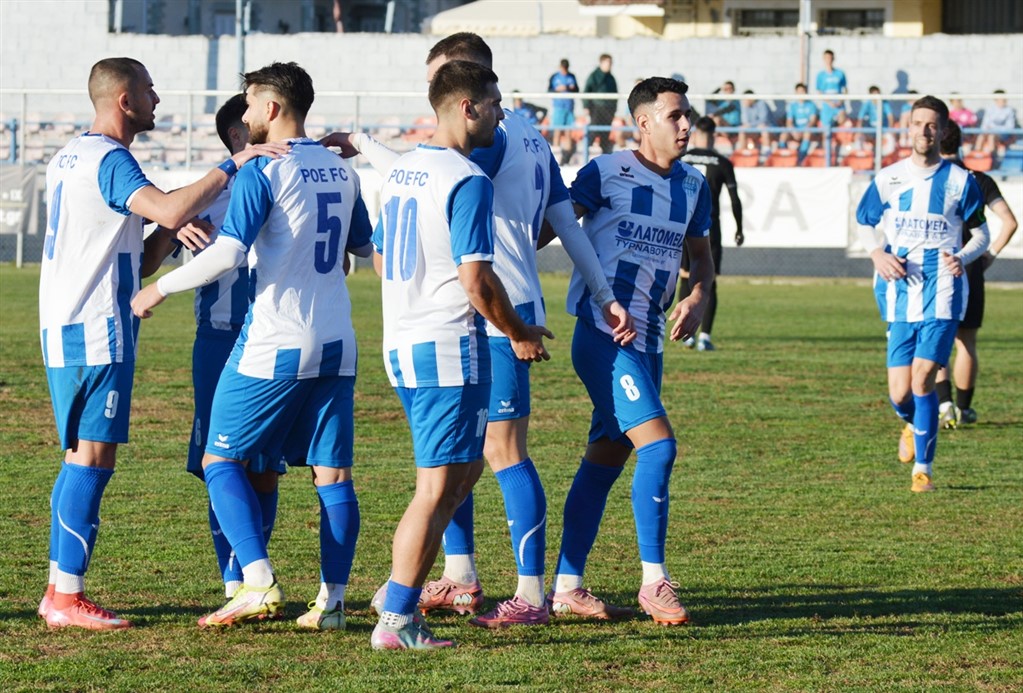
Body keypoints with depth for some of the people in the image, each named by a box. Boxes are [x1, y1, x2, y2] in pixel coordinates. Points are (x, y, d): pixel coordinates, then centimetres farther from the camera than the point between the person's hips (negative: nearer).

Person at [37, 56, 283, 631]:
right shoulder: (109, 159, -13)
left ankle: (60, 591, 14)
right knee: (93, 458, -9)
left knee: (83, 458, 13)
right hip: (96, 328, -10)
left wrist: (173, 232, 16)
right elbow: (169, 211, -29)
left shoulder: (70, 157, 17)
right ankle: (67, 598, -11)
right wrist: (233, 166, -22)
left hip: (65, 327, 10)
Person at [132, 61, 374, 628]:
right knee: (332, 474, 6)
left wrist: (159, 289, -7)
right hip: (334, 347, 6)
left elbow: (227, 255, -19)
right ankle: (331, 600, 2)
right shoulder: (341, 173, 11)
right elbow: (366, 248, 26)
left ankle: (259, 583, -10)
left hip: (273, 346, -6)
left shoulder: (263, 173, -11)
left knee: (222, 460, 3)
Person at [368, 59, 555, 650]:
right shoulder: (468, 180, -15)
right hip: (451, 348, -9)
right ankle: (396, 621, -3)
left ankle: (401, 587, 16)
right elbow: (477, 279, -20)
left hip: (403, 342, 9)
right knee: (438, 487, -4)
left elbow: (382, 259, 21)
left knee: (464, 471, 21)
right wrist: (521, 334, -6)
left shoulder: (402, 172, 13)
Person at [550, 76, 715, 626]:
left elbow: (700, 256, 22)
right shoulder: (606, 173, -7)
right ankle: (654, 581, -10)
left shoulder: (692, 186, 12)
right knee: (657, 443, -17)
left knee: (606, 459, 9)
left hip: (649, 338, 7)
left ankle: (567, 587, 15)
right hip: (603, 333, -7)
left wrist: (697, 298, 2)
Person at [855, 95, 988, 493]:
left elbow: (980, 234, 8)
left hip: (942, 294, -2)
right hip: (899, 293, 2)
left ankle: (923, 468, -3)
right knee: (899, 393, -1)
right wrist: (877, 254, -4)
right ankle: (911, 425, 36)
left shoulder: (960, 181, 2)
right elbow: (864, 224, 17)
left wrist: (963, 257, -13)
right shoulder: (887, 179, 7)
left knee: (922, 379, -15)